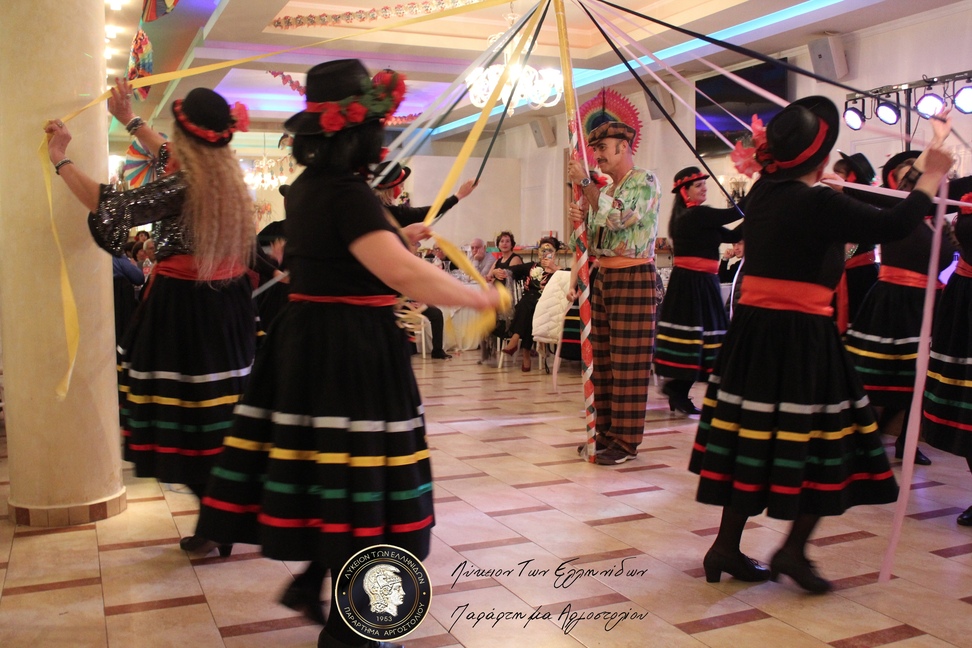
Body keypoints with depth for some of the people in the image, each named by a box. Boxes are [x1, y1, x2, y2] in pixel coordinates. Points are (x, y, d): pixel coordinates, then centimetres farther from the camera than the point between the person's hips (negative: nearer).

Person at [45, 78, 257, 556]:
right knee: (226, 415, 14)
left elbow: (108, 207, -12)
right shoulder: (229, 176, 6)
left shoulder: (181, 189, -16)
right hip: (228, 307, 7)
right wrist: (130, 121, 34)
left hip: (185, 310, -7)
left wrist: (60, 159, 0)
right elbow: (176, 160, 24)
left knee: (191, 418, 1)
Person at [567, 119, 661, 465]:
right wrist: (580, 219, -3)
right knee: (602, 359, 9)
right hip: (603, 277, 8)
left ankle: (626, 440, -1)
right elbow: (590, 243, 18)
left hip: (633, 278, -8)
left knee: (628, 362, -6)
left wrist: (585, 184, -17)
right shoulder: (605, 189, 17)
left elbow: (618, 217, -22)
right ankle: (606, 432, 18)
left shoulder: (644, 181, -5)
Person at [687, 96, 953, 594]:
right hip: (802, 338, -7)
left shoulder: (761, 194, 7)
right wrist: (931, 177, 7)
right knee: (822, 441, 7)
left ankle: (726, 547, 19)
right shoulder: (818, 204, -14)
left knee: (752, 439, 12)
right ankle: (794, 548, 9)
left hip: (752, 329, 7)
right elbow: (894, 226, -7)